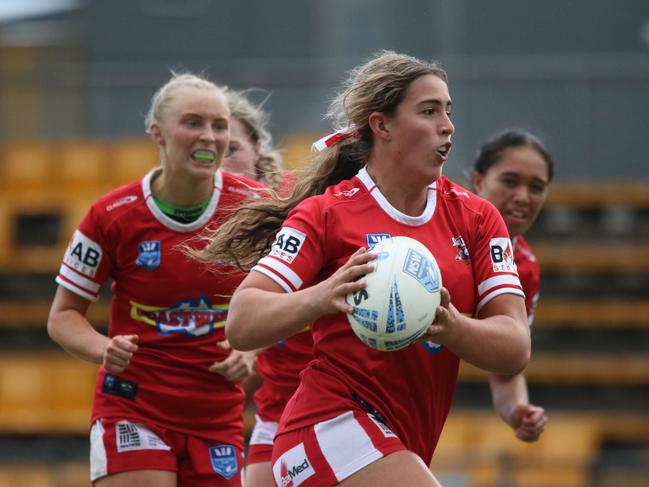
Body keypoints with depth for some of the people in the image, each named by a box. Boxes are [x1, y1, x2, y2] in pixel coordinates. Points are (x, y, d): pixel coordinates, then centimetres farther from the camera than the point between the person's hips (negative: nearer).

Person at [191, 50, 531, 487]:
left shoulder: (476, 217, 8)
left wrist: (450, 327, -24)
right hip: (334, 426, -7)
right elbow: (241, 325, -13)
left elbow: (516, 348, -2)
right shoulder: (327, 212, -5)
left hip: (403, 447, 7)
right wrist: (320, 297, -33)